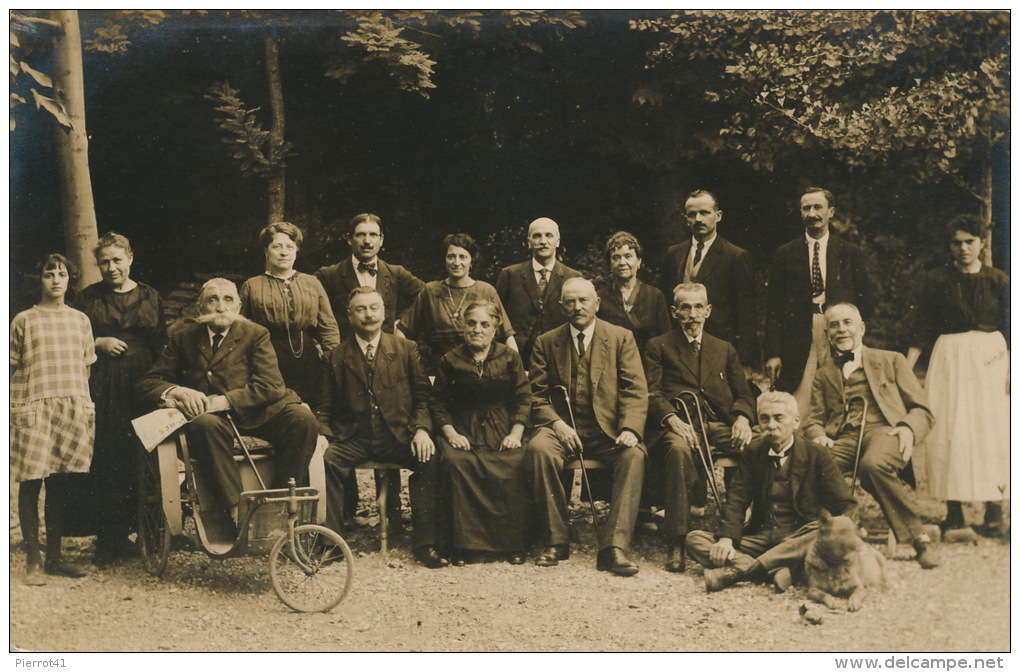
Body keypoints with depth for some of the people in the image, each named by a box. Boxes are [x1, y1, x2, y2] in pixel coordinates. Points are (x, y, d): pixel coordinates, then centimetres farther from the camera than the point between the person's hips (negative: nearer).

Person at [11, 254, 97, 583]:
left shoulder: (80, 320, 14)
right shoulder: (24, 320, 5)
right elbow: (13, 368, 3)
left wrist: (83, 404, 8)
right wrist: (17, 407, -6)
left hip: (73, 409, 3)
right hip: (33, 408, -3)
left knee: (59, 484, 6)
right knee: (30, 484, -5)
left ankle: (54, 556, 15)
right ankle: (33, 559, 2)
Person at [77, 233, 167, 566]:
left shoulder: (150, 297, 12)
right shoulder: (87, 297, 10)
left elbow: (161, 345, 11)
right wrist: (98, 343, -7)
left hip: (139, 389, 1)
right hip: (101, 389, -1)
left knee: (132, 463, 1)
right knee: (102, 463, -4)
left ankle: (122, 535, 13)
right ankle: (107, 541, 2)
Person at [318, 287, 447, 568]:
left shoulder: (406, 349, 11)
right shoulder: (337, 356, 12)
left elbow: (423, 396, 7)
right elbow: (326, 406, 11)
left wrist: (421, 429, -12)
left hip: (397, 435, 0)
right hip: (352, 437, 1)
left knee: (429, 459, -29)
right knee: (324, 460, -29)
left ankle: (426, 543, -19)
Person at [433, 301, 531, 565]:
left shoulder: (510, 358, 12)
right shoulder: (450, 360, 11)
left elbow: (523, 399, 7)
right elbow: (438, 403, 8)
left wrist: (516, 433, -8)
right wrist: (450, 433, -8)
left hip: (502, 429, 0)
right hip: (462, 431, 0)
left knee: (511, 466, -31)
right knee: (456, 463, -33)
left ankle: (511, 544, -17)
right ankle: (463, 543, -23)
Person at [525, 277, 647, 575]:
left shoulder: (621, 338, 8)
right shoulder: (546, 343, 12)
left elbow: (635, 390, -1)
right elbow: (537, 395, 7)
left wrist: (630, 429, -19)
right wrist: (556, 423, -14)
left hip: (607, 428, 0)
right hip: (562, 427, 1)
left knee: (634, 455, -32)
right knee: (538, 448, -32)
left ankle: (613, 547, -30)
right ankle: (555, 542, -19)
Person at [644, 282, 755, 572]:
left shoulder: (725, 350, 27)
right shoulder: (658, 347, 16)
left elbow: (743, 394, 19)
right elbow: (652, 393, 3)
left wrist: (742, 418, -6)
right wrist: (672, 418, -19)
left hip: (720, 425, 3)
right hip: (679, 425, -3)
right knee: (679, 449, -39)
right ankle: (677, 544, -38)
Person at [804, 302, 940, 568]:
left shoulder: (891, 360, 22)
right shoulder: (823, 374, 28)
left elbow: (922, 410, 15)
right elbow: (814, 420, 20)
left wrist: (908, 428, -9)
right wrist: (818, 436, -5)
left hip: (883, 430, -2)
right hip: (843, 439, 2)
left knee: (874, 464, -39)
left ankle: (919, 538, -24)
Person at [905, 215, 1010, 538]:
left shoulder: (998, 280, 5)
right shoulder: (937, 281, 4)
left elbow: (1009, 330, 2)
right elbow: (923, 331, 2)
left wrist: (1012, 369, -9)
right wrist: (905, 370, -6)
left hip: (991, 358, 0)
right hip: (949, 359, 0)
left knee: (992, 429, -2)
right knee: (949, 430, -2)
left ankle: (993, 511, 4)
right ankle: (954, 511, 4)